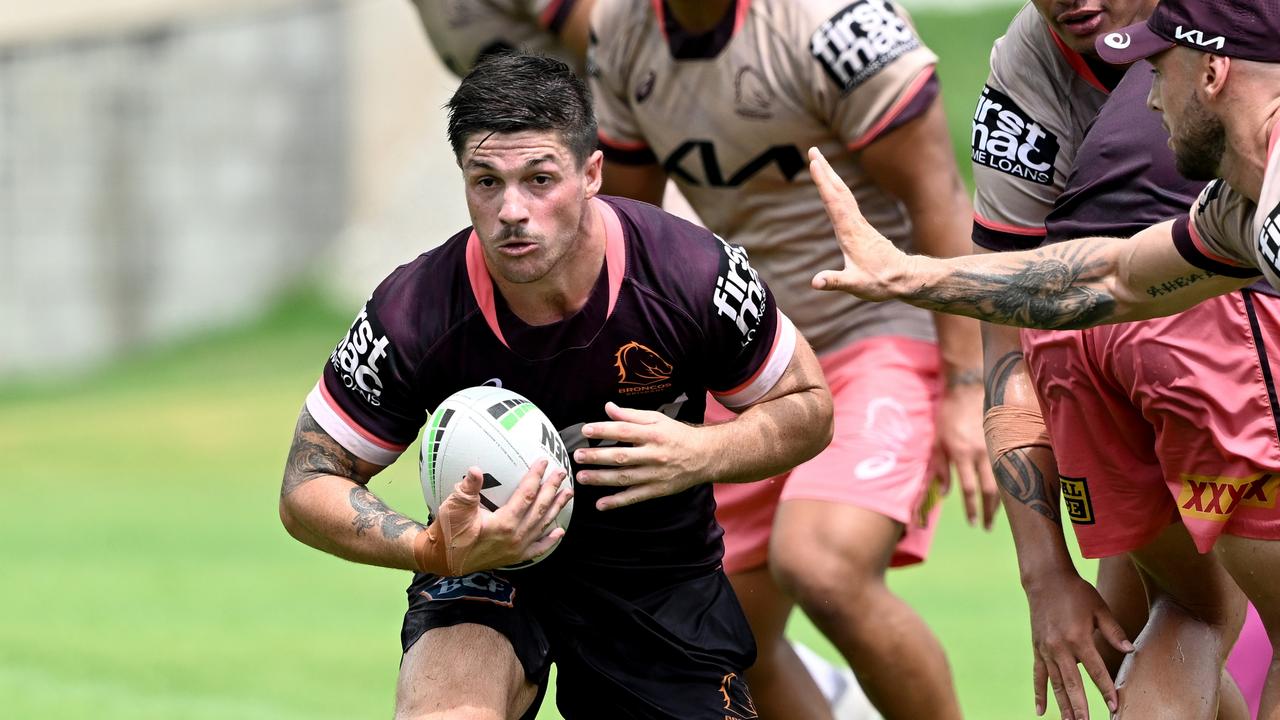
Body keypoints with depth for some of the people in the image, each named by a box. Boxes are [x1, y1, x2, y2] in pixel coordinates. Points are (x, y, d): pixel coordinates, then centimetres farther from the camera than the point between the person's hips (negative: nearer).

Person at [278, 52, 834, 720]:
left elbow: (807, 405, -2)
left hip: (664, 577, 2)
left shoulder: (697, 274, -20)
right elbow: (308, 487, -12)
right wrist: (435, 550, -31)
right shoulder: (413, 314, -22)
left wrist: (702, 456, -23)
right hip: (485, 561, -2)